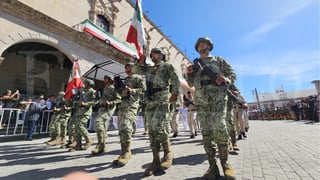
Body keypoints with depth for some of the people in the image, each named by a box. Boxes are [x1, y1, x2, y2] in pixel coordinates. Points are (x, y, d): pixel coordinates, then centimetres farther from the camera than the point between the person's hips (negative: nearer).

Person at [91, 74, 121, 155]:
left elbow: (119, 99, -10)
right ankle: (102, 146, 23)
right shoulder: (104, 89, 23)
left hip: (108, 109, -9)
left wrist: (110, 103, -21)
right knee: (101, 126, 10)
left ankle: (100, 145, -24)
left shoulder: (113, 88, -2)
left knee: (98, 122, -27)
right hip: (101, 108, 9)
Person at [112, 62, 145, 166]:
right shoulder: (125, 80, 29)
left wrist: (131, 90, -16)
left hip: (131, 106, -8)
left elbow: (143, 90, -4)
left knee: (126, 128, -20)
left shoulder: (137, 78, 6)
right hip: (122, 105, 8)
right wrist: (118, 88, 11)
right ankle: (124, 153, 12)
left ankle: (126, 153, -9)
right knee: (121, 130, 4)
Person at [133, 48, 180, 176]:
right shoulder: (149, 68, 26)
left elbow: (175, 81, -1)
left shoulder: (167, 66, 9)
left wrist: (175, 94, -15)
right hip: (150, 101, 6)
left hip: (162, 99, -6)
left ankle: (168, 152, 4)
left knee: (158, 126, -19)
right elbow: (136, 69, 30)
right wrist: (141, 59, 19)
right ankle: (156, 160, 10)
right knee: (152, 130, 2)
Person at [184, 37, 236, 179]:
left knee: (220, 129, -13)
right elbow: (191, 84, 19)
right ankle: (213, 166, 6)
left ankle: (225, 163, 6)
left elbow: (232, 74, 14)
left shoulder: (218, 60, 17)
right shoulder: (195, 65, 22)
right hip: (201, 102, 3)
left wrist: (226, 79, -9)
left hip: (218, 99, -2)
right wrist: (188, 74, -1)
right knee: (206, 132, -2)